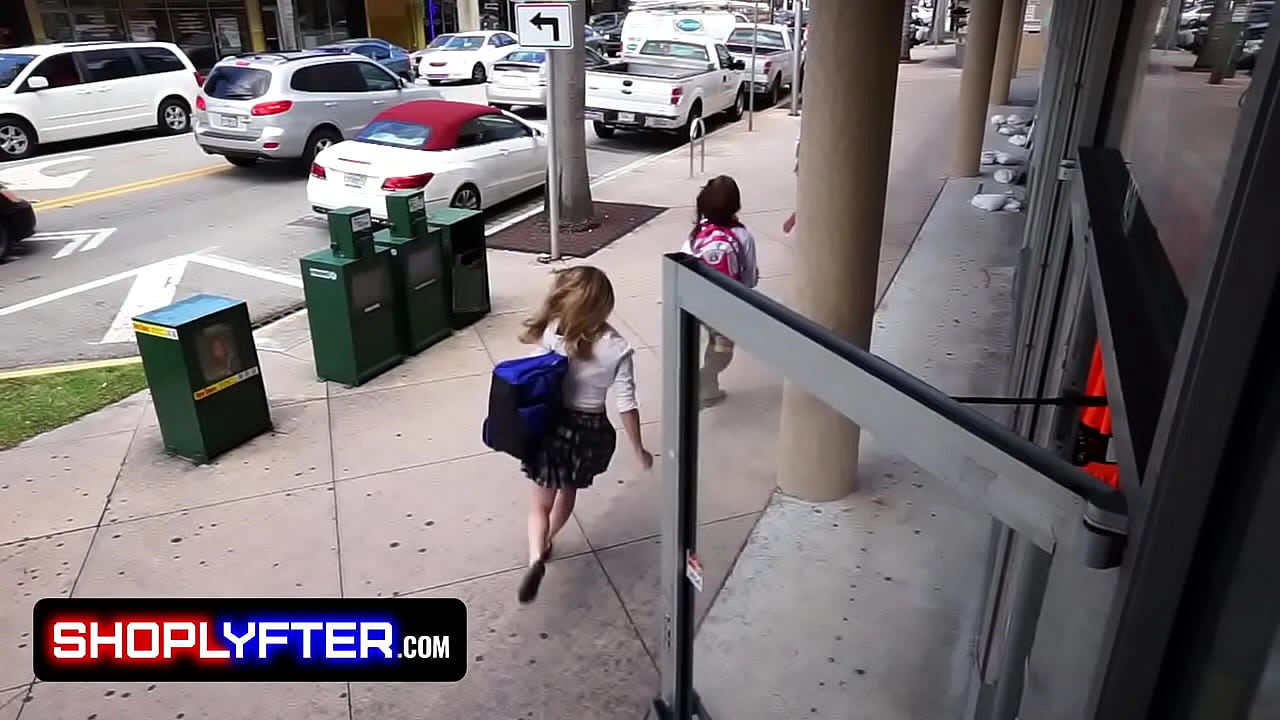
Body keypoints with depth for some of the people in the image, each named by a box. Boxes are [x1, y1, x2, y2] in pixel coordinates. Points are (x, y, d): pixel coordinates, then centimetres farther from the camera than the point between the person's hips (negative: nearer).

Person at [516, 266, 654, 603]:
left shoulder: (551, 333, -16)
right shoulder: (617, 348, -18)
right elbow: (626, 405, -14)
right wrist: (638, 449, -3)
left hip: (553, 425, -1)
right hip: (590, 430, 1)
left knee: (542, 502, 14)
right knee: (568, 493, 28)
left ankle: (535, 558, -9)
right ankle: (544, 543, 49)